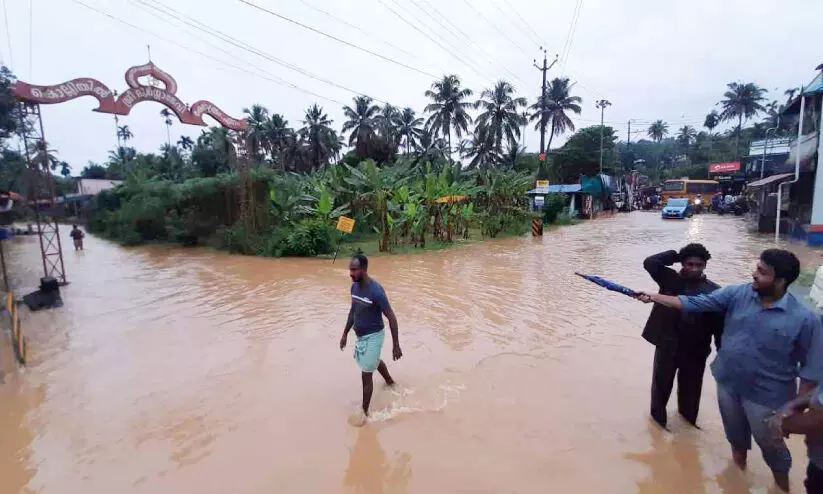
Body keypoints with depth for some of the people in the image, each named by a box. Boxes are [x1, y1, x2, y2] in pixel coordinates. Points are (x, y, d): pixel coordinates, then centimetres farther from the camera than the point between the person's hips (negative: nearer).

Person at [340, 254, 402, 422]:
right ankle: (390, 382, 57)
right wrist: (345, 334, 14)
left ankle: (364, 412, 17)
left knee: (366, 374, -2)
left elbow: (391, 317, -23)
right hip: (361, 336, 8)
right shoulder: (354, 286, -4)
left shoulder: (376, 291, -28)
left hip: (373, 336, -8)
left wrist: (396, 345, -22)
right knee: (375, 361, 30)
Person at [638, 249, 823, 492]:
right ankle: (738, 471, 55)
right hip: (728, 383, 4)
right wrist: (654, 297, -13)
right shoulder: (737, 294, -11)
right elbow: (695, 303, -8)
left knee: (771, 444, 17)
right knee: (736, 434, 27)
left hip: (766, 395, -4)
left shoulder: (803, 319, -20)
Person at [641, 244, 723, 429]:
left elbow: (719, 325, -6)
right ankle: (658, 416, 40)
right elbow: (650, 263, -19)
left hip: (696, 351, 0)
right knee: (661, 384, 17)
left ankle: (688, 418, 45)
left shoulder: (713, 291, -8)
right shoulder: (670, 279, -6)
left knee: (690, 388, 20)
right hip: (667, 347, 0)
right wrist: (675, 255, -12)